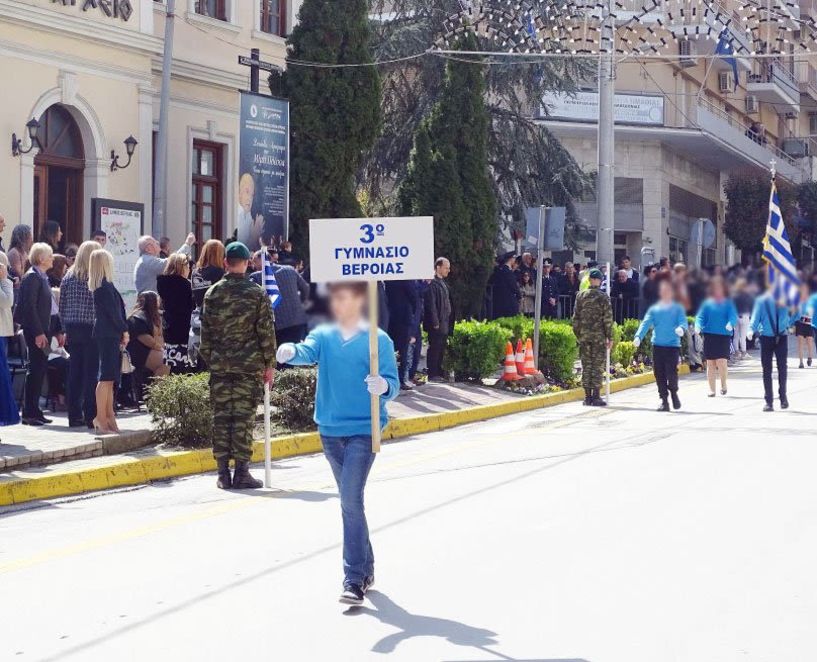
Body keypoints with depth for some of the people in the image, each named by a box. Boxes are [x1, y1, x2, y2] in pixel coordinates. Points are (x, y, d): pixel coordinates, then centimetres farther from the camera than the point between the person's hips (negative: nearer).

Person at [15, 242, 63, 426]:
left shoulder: (42, 278, 16)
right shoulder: (32, 277, -12)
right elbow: (30, 307, -18)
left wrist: (58, 330, 15)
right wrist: (38, 333, -21)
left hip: (45, 329, 9)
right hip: (36, 330, -9)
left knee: (40, 369, 11)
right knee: (36, 369, -7)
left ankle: (34, 411, 16)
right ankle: (29, 413, -4)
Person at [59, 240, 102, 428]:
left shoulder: (68, 277, 6)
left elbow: (62, 307, 8)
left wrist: (66, 329, 14)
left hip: (72, 330, 5)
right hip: (91, 330, -5)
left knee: (74, 372, 8)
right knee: (91, 373, -2)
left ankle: (74, 416, 11)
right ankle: (91, 416, -1)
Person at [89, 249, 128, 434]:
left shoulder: (103, 285, 16)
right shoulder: (105, 286, -13)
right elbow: (113, 311, -16)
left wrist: (121, 331, 11)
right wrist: (124, 330, -6)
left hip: (107, 334, 10)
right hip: (109, 334, -10)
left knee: (109, 378, 11)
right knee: (107, 377, -9)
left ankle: (109, 416, 14)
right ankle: (101, 419, -9)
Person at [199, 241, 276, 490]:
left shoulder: (212, 294, 4)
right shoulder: (256, 293, -3)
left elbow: (205, 331, 8)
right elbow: (266, 331, -2)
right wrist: (269, 364, 5)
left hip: (219, 365, 2)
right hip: (248, 365, -2)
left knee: (221, 417, 6)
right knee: (244, 417, 0)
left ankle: (223, 472, 6)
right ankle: (241, 471, -2)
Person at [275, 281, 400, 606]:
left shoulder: (378, 341, -2)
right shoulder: (323, 336, 7)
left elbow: (393, 383, -5)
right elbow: (308, 352, -14)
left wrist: (384, 387, -29)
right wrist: (290, 352, -37)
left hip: (363, 430, -4)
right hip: (330, 430, 5)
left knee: (351, 500, -14)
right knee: (350, 500, 15)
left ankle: (355, 580, -12)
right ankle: (366, 567, 29)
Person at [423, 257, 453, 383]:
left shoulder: (443, 283, 16)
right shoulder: (432, 284, -13)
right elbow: (431, 305, -17)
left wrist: (450, 322, 15)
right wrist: (435, 323, -18)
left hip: (444, 324, 9)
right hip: (436, 325, -9)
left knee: (441, 350, 12)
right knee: (434, 349, -4)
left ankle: (438, 373, 18)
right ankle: (432, 374, 0)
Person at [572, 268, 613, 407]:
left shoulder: (580, 295, 5)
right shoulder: (603, 297, -6)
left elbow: (576, 316, 7)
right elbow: (608, 318, -7)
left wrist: (577, 334, 15)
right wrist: (610, 337, -2)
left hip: (584, 336, 3)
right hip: (599, 336, -3)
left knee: (586, 366, 8)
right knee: (598, 366, 0)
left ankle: (587, 396, 9)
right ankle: (596, 397, -3)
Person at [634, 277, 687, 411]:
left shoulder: (678, 308, 6)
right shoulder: (654, 309, 11)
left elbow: (683, 321, -7)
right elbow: (646, 323, 0)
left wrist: (681, 328, -32)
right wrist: (638, 336, -18)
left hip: (673, 346, -3)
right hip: (657, 345, 3)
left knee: (671, 372, -13)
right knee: (659, 374, 2)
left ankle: (673, 392, 15)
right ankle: (664, 400, 12)